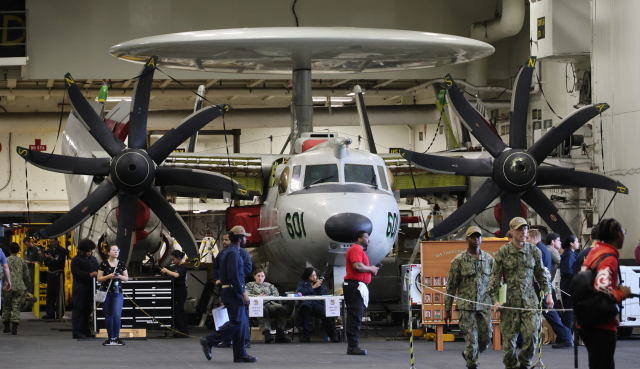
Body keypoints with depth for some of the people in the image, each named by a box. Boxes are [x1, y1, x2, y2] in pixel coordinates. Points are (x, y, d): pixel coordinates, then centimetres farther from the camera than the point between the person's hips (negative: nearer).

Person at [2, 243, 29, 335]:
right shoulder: (22, 261, 8)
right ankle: (14, 327, -13)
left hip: (8, 287, -1)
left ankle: (6, 326, 21)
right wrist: (26, 285, 27)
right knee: (16, 308, -1)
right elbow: (26, 275, 12)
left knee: (7, 307, 15)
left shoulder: (6, 261, 1)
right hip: (19, 288, 1)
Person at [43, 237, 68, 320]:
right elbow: (46, 263, 4)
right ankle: (50, 313, 11)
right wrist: (54, 260, -12)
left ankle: (59, 313, -3)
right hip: (50, 275, 6)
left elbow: (61, 263, -15)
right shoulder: (49, 250, 13)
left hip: (59, 275, -6)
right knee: (50, 294, 7)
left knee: (59, 295, -6)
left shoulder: (62, 250, -6)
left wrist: (52, 259, -24)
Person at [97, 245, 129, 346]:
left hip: (117, 293, 0)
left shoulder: (121, 264, 6)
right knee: (108, 316, 5)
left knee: (116, 315, -13)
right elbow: (99, 278, 0)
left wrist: (120, 276, -11)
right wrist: (108, 276, -15)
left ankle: (116, 337, -2)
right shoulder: (104, 264, 0)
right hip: (106, 292, 0)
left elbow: (126, 278, 9)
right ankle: (110, 338, 13)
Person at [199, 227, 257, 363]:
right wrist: (243, 293, -21)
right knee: (236, 322, -11)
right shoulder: (233, 253, -15)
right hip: (234, 292, -10)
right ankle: (209, 341, -10)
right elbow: (234, 276, -22)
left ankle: (240, 354, 9)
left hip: (234, 293, 10)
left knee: (242, 322, 9)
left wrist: (243, 290, 21)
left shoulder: (233, 252, 18)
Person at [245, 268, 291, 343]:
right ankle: (266, 334, -54)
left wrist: (266, 297, -4)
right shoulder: (250, 285, 24)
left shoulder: (269, 285, 31)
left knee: (281, 309, -31)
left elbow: (276, 294, 15)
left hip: (270, 304, 3)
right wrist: (258, 296, -9)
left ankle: (280, 335, -35)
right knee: (263, 310, -42)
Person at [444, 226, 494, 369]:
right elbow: (451, 286, 3)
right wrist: (447, 309, 3)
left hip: (484, 305, 3)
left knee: (486, 338, 4)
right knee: (471, 338, -8)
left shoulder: (489, 259, 9)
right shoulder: (459, 260, 0)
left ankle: (468, 354, 30)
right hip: (466, 306, -3)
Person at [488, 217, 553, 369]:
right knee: (509, 339, 1)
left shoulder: (534, 251, 7)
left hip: (529, 301, 1)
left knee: (531, 336, -9)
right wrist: (495, 300, -5)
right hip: (510, 302, -1)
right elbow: (495, 277, 3)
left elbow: (541, 275, 17)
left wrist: (548, 294, 9)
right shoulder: (503, 252, 0)